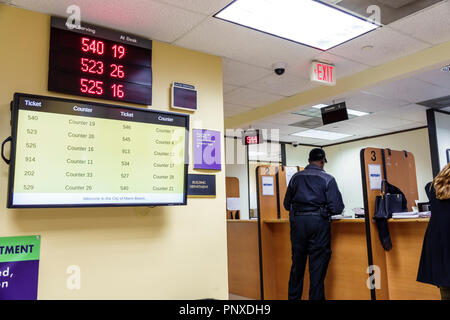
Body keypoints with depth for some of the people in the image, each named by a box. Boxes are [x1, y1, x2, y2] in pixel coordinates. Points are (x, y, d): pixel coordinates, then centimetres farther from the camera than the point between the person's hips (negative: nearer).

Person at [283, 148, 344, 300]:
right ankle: (316, 297, 11)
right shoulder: (327, 179, -1)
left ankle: (293, 296, 22)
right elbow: (336, 207, -6)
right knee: (318, 262, 5)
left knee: (297, 261, 12)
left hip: (297, 221, 3)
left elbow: (286, 204, 12)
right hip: (319, 221, -3)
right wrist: (325, 210, 15)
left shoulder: (296, 177, 8)